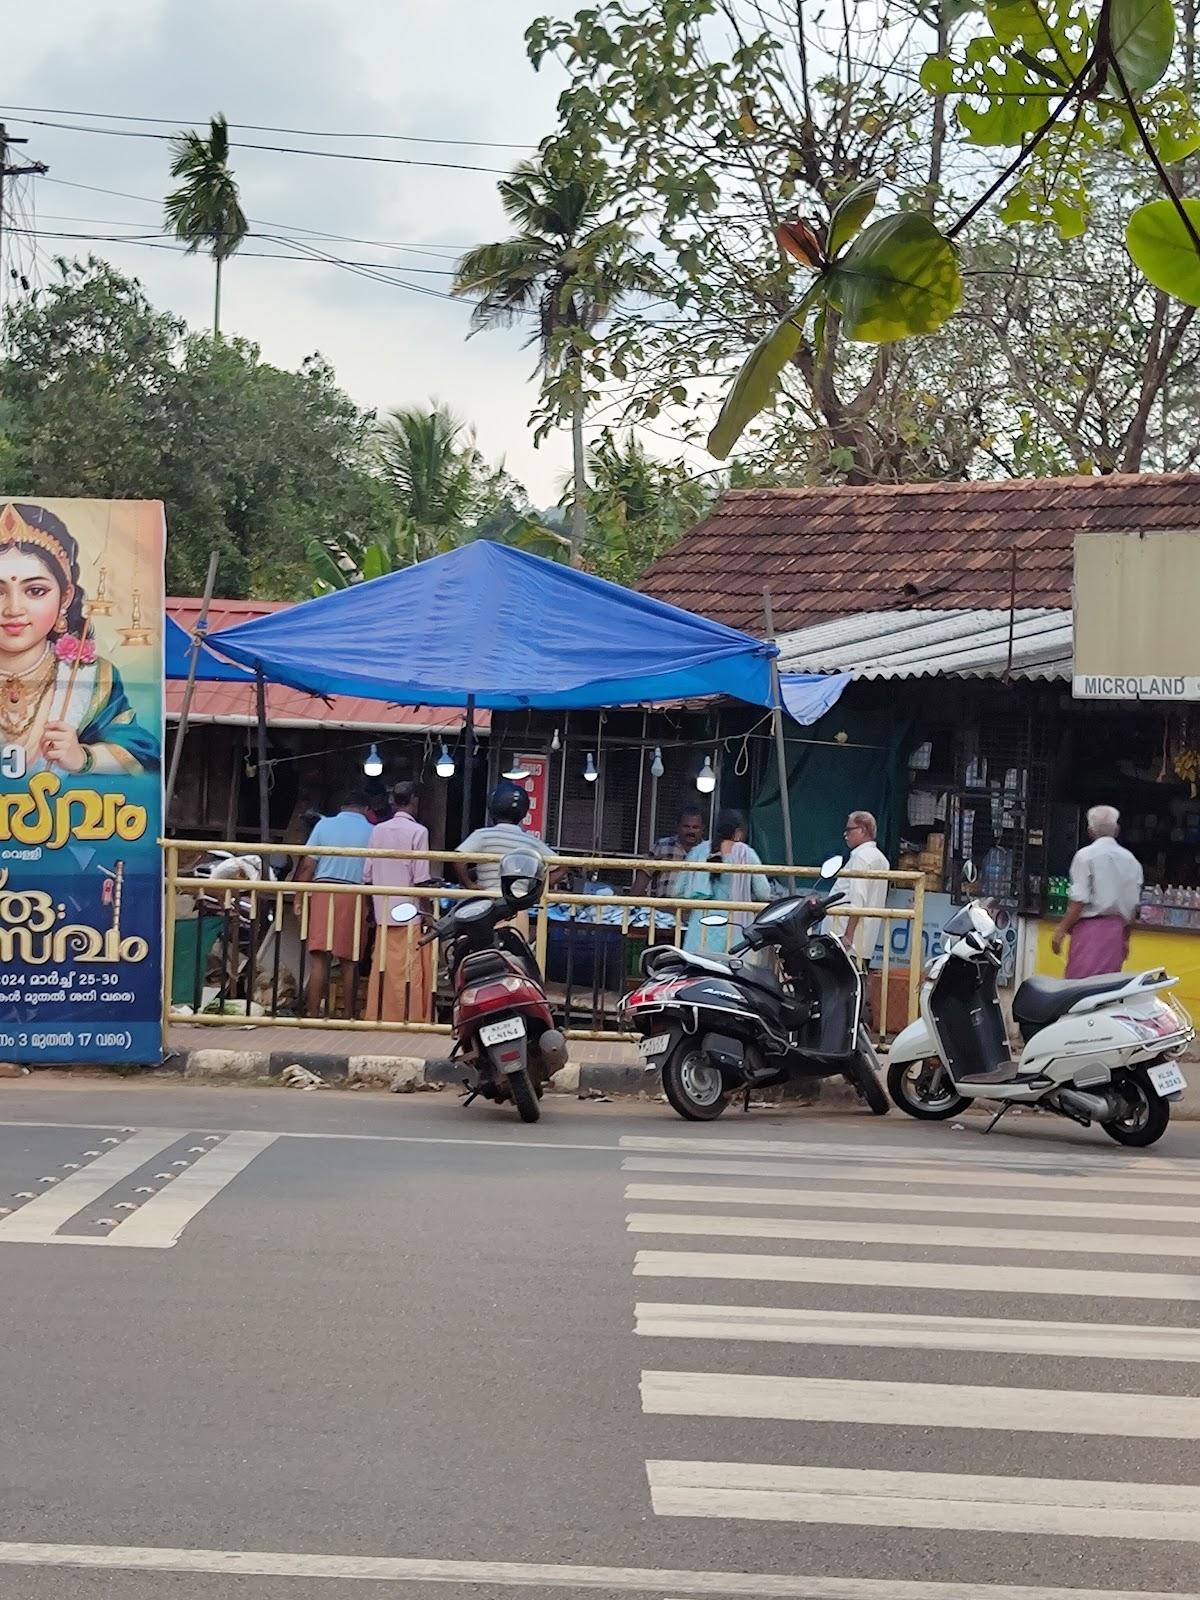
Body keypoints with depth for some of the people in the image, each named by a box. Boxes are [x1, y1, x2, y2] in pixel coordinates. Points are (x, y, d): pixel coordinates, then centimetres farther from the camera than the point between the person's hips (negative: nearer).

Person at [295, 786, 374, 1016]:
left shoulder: (324, 824, 6)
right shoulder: (372, 832, 3)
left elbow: (307, 866, 2)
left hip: (323, 892, 0)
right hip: (355, 896, 0)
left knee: (319, 958, -1)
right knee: (350, 961, 7)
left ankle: (313, 1014, -4)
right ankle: (349, 1015, 10)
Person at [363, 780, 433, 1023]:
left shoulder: (378, 830, 6)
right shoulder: (418, 832, -9)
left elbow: (367, 875, 7)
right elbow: (420, 879, -12)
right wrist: (428, 913, -4)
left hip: (383, 913, 5)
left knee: (382, 968, 9)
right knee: (411, 970, -1)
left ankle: (379, 1016, 12)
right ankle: (412, 1017, 0)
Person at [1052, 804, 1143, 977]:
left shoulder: (1085, 856, -7)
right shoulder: (1131, 860, 9)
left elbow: (1079, 901, -13)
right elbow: (1134, 906, 13)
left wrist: (1061, 930, -6)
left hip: (1090, 926, -5)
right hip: (1116, 930, 6)